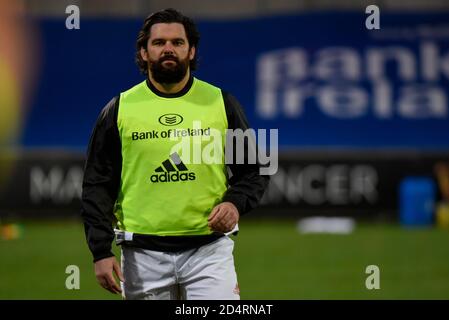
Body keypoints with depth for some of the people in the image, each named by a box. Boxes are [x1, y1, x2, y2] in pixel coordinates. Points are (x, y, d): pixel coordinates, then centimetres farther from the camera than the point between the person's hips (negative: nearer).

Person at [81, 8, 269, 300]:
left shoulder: (220, 103, 5)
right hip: (143, 254, 1)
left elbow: (253, 171, 11)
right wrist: (101, 252, -6)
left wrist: (236, 203, -11)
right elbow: (97, 186, 4)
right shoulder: (120, 109, 3)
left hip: (209, 250, 0)